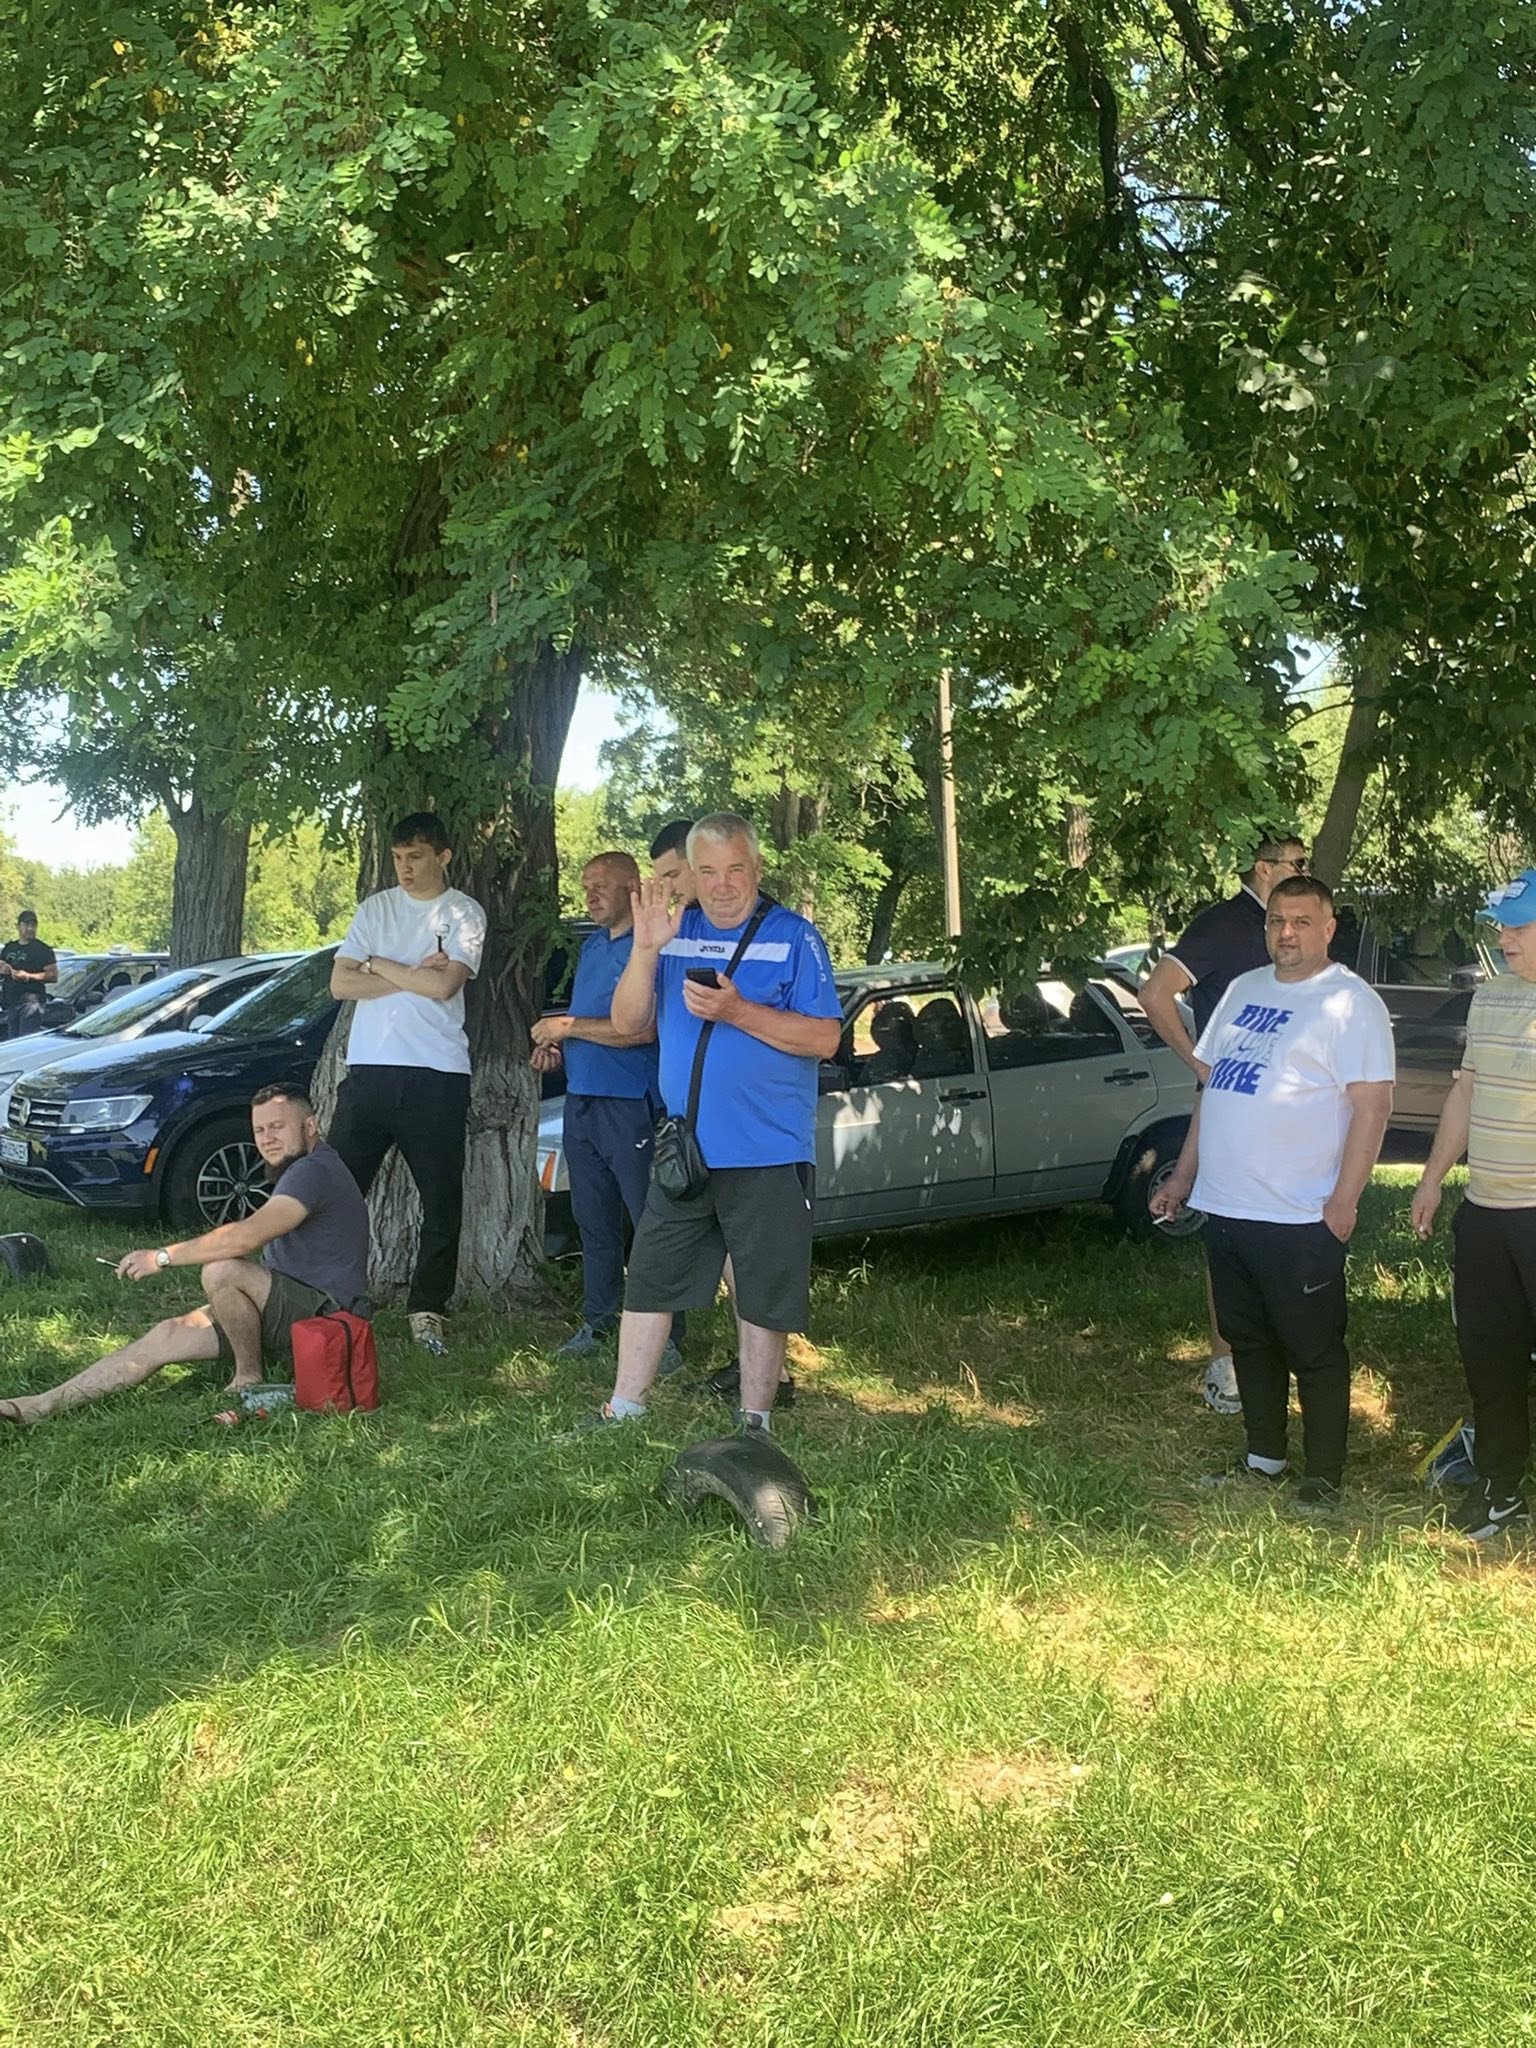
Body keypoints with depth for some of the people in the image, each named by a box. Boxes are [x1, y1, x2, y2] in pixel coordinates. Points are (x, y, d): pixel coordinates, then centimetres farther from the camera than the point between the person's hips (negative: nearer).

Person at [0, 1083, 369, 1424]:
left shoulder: (314, 1170, -17)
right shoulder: (297, 1170, 19)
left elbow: (247, 1236, -28)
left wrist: (162, 1257, -20)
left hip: (325, 1314, -10)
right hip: (294, 1309, 10)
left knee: (222, 1270, -30)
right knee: (168, 1335, -1)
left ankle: (249, 1379, -11)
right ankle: (41, 1405, -5)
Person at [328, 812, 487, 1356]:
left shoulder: (464, 913, 1)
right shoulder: (375, 908, 12)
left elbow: (444, 984, -14)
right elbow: (340, 983, 2)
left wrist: (378, 965, -3)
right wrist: (412, 975, -8)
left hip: (438, 1073, -2)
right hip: (369, 1068, 3)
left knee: (441, 1200, 4)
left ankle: (427, 1310, 15)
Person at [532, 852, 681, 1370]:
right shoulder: (593, 946, 17)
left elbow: (642, 1028, -22)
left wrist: (567, 1027, -15)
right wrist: (556, 1044, 7)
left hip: (631, 1107, -9)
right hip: (581, 1101, 9)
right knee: (594, 1222, 14)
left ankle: (664, 1337, -1)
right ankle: (597, 1322, 24)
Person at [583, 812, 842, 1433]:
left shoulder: (794, 937, -2)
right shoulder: (675, 931, 10)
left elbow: (824, 1038, -10)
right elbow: (629, 1022, 3)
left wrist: (736, 1011, -20)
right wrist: (645, 950, -12)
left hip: (768, 1154, -4)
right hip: (683, 1150, 4)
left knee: (764, 1296, 5)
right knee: (650, 1281, 8)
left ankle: (753, 1423, 17)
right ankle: (623, 1411, 19)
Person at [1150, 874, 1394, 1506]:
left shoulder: (1351, 1003, -9)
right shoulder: (1244, 990, 13)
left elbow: (1372, 1105, -14)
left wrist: (1344, 1201, -19)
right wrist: (1184, 1174, 15)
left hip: (1299, 1218, -7)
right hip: (1225, 1207, 7)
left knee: (1314, 1352, 4)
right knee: (1248, 1341, 17)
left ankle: (1324, 1476, 16)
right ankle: (1263, 1458, 31)